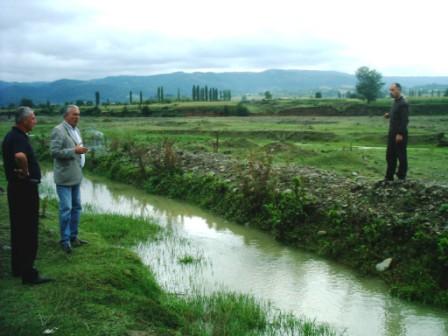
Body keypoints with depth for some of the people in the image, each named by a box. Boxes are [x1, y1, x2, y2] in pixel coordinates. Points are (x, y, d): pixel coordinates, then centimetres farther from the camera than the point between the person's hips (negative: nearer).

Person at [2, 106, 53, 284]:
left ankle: (18, 268, 27)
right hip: (25, 188, -10)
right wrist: (26, 172, -23)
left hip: (16, 187, 10)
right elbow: (20, 156, -40)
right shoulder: (19, 138, -19)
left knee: (19, 229, 17)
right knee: (29, 231, -5)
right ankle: (28, 274, 0)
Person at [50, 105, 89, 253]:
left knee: (76, 207, 13)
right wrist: (74, 151, -22)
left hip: (76, 176, 9)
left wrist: (81, 151, 9)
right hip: (64, 177, -9)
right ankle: (65, 240, 5)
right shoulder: (58, 130, -12)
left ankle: (73, 236, 23)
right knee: (66, 208, -5)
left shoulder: (76, 130, 14)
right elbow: (54, 151, -19)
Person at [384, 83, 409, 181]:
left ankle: (401, 177, 12)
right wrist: (389, 115, 3)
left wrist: (400, 134, -22)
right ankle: (389, 177, 18)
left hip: (400, 134, -9)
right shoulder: (395, 101, 13)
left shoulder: (403, 103, -15)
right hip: (392, 133, 9)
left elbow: (405, 120, -19)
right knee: (390, 156, 11)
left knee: (401, 156, 2)